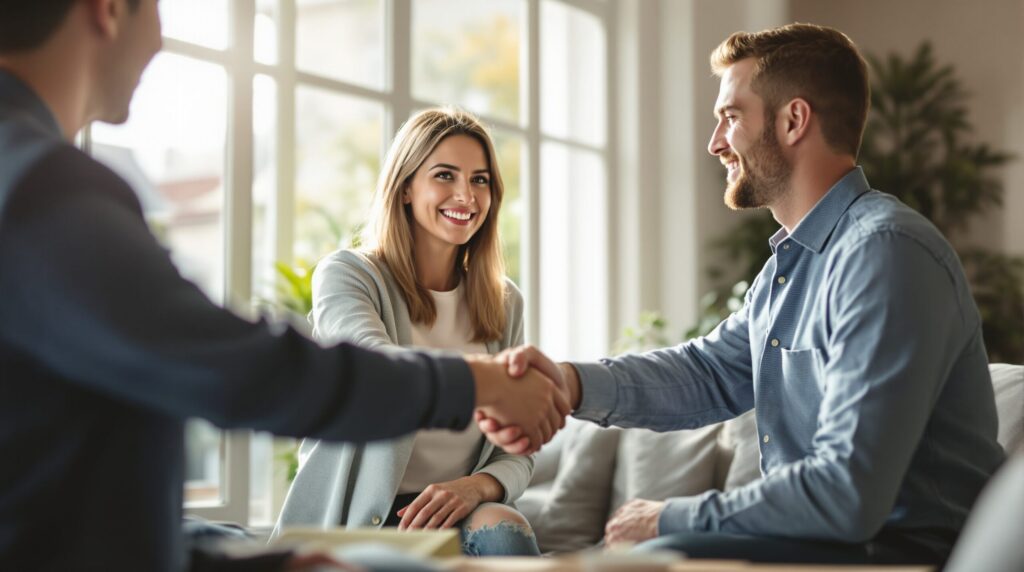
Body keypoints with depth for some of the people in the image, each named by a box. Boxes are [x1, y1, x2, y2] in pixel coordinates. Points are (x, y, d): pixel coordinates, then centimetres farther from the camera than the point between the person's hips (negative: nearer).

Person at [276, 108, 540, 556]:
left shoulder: (504, 303, 12)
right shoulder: (345, 275, -3)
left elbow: (517, 454, 10)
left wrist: (479, 485, -16)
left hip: (455, 514, 4)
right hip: (354, 520, -4)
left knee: (503, 530, -31)